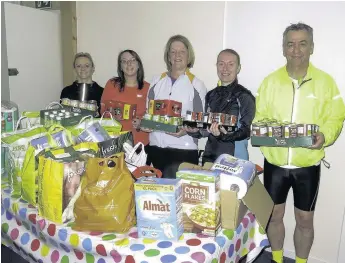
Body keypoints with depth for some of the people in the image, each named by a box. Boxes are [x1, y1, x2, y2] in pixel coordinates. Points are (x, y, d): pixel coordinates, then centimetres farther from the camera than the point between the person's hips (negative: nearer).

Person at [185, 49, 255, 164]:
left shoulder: (244, 97, -7)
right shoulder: (211, 95, 7)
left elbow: (245, 131, -12)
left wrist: (224, 135, -29)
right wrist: (195, 131, -4)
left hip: (233, 159, -4)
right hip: (209, 157, 4)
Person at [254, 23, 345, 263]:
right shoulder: (270, 81, 3)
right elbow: (259, 116, 5)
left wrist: (325, 136, -21)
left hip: (308, 164, -1)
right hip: (274, 162, 2)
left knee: (305, 220, 12)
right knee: (274, 215, 15)